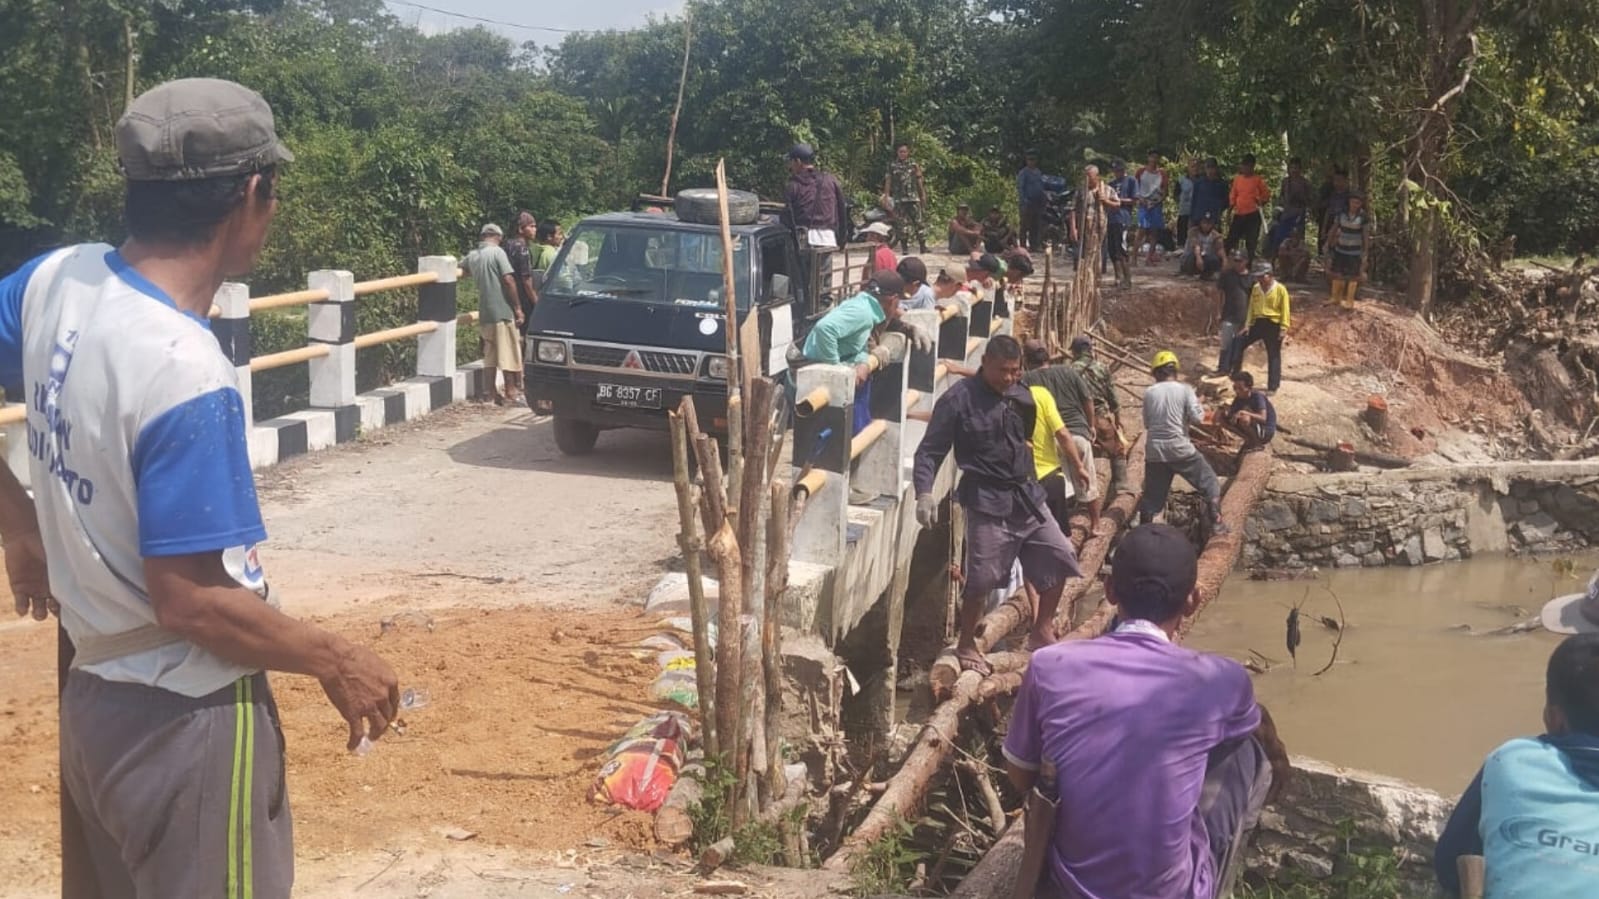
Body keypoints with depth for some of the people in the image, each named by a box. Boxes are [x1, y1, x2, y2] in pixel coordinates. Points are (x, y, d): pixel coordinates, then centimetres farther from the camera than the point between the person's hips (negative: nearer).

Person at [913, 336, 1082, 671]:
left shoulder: (1022, 396, 6)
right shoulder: (959, 398, -13)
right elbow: (930, 450, -13)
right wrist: (924, 492, -24)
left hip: (1026, 493, 6)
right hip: (987, 499, -6)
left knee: (1059, 556, 5)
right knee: (983, 575, -4)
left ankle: (1042, 631, 19)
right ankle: (966, 645, 14)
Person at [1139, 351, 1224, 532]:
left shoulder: (1149, 393, 3)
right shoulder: (1184, 389, -5)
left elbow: (1147, 423, 9)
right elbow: (1197, 417, -10)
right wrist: (1199, 405, 9)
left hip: (1154, 450, 3)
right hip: (1179, 448, -3)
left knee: (1152, 493, 13)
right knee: (1208, 482, 13)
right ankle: (1216, 523, 10)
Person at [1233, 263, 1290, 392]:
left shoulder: (1280, 289, -10)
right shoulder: (1255, 288, 6)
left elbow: (1285, 310, -9)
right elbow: (1252, 307, 12)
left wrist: (1284, 328, -14)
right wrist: (1248, 324, 6)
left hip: (1273, 325, -5)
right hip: (1258, 323, 5)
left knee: (1273, 356, 3)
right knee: (1238, 343, -3)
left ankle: (1273, 386, 10)